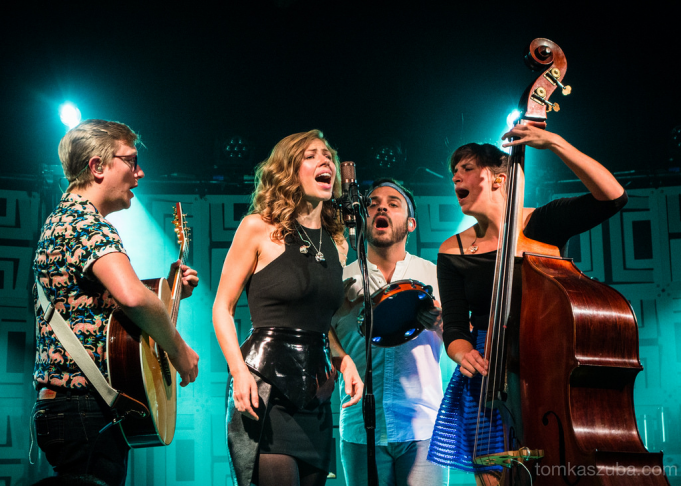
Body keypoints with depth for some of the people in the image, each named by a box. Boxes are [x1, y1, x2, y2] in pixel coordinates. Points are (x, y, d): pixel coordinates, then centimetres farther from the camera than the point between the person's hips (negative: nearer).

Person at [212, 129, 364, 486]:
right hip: (265, 386, -6)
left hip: (316, 394, 6)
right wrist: (239, 371, -14)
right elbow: (222, 308, -2)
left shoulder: (336, 244, 14)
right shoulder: (259, 228, -1)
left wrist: (343, 361, 6)